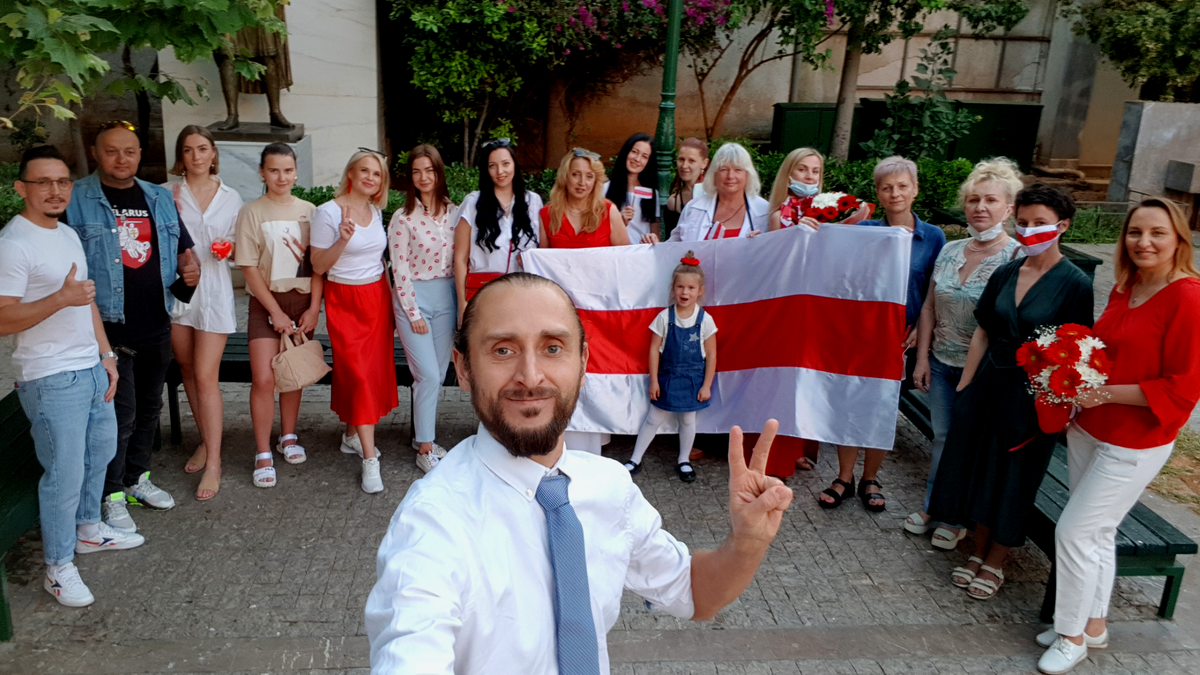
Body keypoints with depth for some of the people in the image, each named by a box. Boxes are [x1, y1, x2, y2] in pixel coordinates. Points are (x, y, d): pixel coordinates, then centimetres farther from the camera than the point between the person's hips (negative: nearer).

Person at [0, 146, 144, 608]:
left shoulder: (68, 235, 11)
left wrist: (106, 354, 16)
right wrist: (62, 297, -32)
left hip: (90, 367, 9)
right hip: (51, 379, -9)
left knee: (100, 452, 20)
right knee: (65, 474, -2)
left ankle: (88, 528, 39)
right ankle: (59, 567, 13)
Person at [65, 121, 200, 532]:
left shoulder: (159, 198, 10)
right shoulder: (76, 200, -6)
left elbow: (183, 246, 17)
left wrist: (191, 267, -6)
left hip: (157, 325, 6)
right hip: (109, 328, -5)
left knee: (149, 406, 17)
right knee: (120, 413, -3)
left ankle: (137, 477, 34)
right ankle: (111, 495, 13)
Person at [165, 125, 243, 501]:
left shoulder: (231, 198, 6)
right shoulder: (167, 194, 3)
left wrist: (228, 248, -9)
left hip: (213, 290, -2)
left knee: (206, 376, -6)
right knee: (188, 372, 12)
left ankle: (213, 463, -2)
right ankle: (205, 440, 30)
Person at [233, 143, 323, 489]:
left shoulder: (309, 211, 3)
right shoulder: (252, 213, -3)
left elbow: (317, 264, 3)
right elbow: (249, 267, -6)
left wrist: (314, 307, -5)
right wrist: (276, 311, -10)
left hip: (302, 301, 2)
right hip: (266, 304, -2)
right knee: (263, 379, -9)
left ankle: (288, 438, 28)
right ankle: (263, 454, 3)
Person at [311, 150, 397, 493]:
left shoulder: (377, 211, 9)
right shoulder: (328, 212, -10)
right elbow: (318, 267, -10)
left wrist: (391, 299, 15)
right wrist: (342, 240, -26)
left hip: (377, 297, 6)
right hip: (345, 300, -6)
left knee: (375, 370, 8)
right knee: (359, 375, -8)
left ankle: (353, 434, 27)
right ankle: (370, 459, -6)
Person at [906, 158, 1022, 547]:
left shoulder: (1017, 257, -12)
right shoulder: (950, 251, 6)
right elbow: (930, 307, 10)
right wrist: (922, 357, 6)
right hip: (942, 362, 5)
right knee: (942, 436, 15)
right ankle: (931, 506, 30)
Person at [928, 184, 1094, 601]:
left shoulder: (1075, 284, -10)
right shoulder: (1005, 274, 5)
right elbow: (982, 333, 8)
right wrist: (964, 385, 5)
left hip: (1033, 395, -5)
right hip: (989, 384, 5)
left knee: (1014, 476, 6)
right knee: (978, 466, 11)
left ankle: (995, 563, 24)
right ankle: (978, 551, 30)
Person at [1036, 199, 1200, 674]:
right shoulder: (1124, 290, 6)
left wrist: (1106, 393, -21)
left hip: (1134, 445, -7)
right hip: (1088, 431, 7)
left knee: (1074, 532, -4)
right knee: (1097, 533, 17)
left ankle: (1073, 636, 16)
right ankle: (1094, 624, 34)